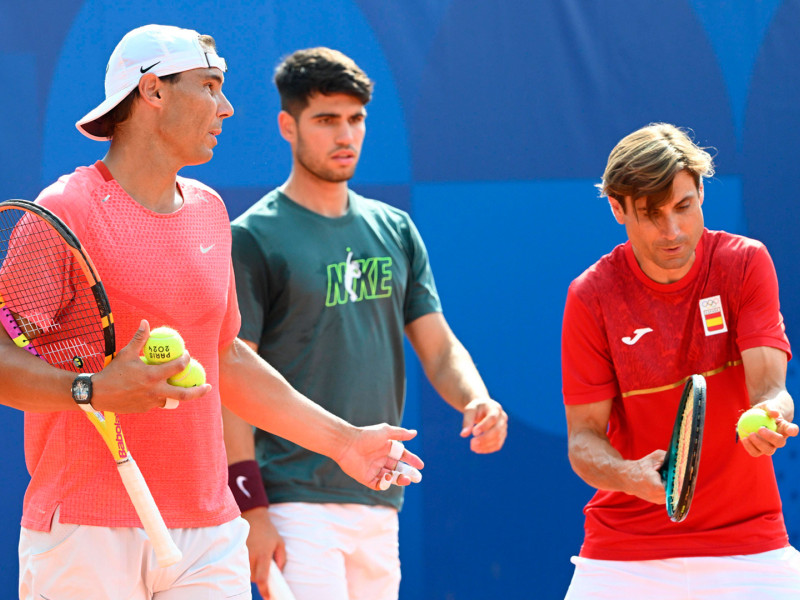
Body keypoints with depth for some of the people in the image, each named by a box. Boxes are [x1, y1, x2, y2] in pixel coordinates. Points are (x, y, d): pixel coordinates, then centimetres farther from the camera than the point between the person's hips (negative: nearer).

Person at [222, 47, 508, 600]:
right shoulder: (254, 239, -4)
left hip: (380, 501, 6)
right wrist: (252, 510, -15)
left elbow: (439, 348, 14)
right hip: (296, 502, -6)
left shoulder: (394, 230, 14)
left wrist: (477, 401, -10)